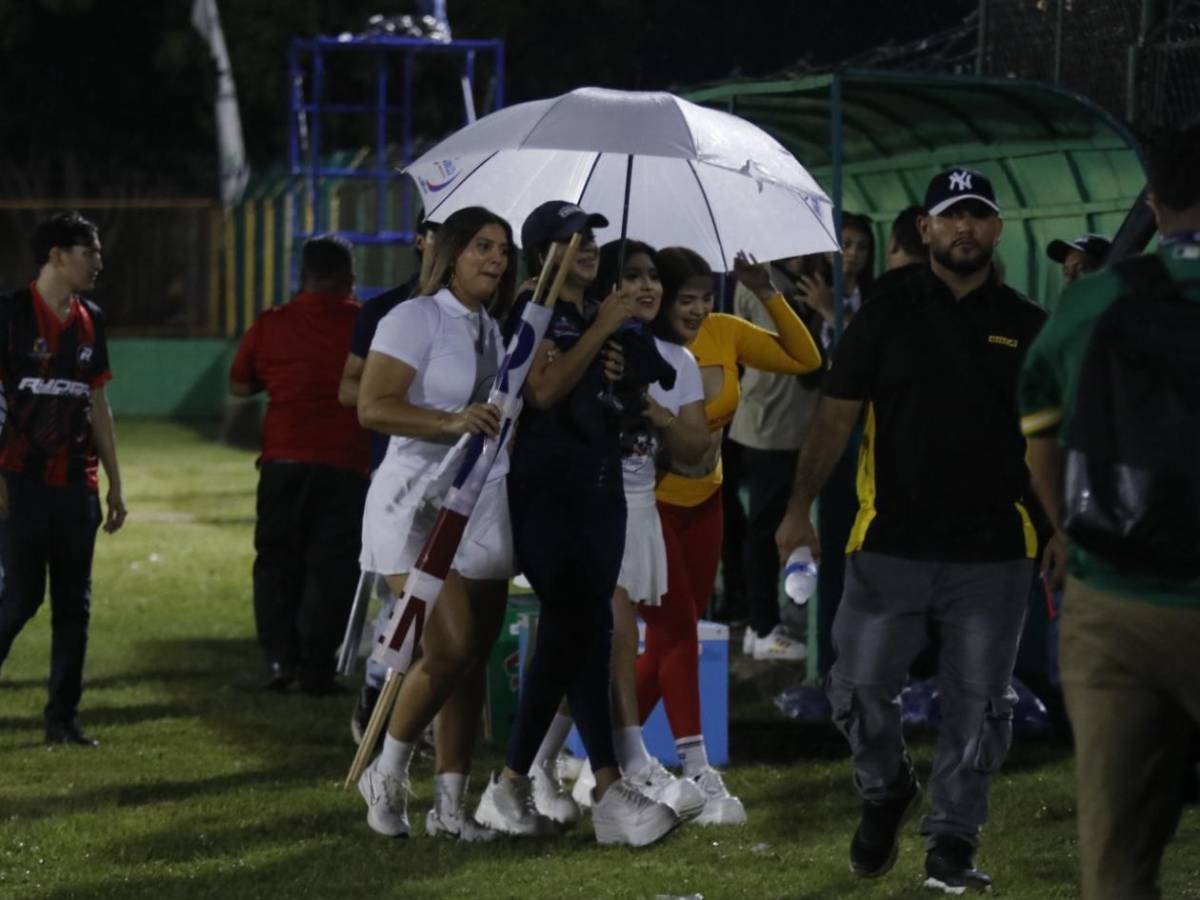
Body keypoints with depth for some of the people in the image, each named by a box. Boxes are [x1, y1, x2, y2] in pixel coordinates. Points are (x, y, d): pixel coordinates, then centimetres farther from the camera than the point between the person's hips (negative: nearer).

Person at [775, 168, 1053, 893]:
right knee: (860, 687, -2)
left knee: (979, 704, 3)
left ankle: (953, 842, 14)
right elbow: (836, 417, 1)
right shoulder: (885, 317, 4)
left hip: (993, 553, 1)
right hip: (890, 546, 0)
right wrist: (801, 506, -9)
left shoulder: (1026, 326, 6)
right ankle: (886, 792, 25)